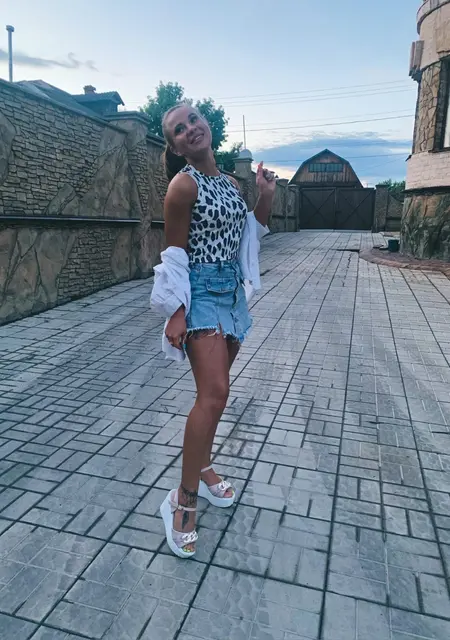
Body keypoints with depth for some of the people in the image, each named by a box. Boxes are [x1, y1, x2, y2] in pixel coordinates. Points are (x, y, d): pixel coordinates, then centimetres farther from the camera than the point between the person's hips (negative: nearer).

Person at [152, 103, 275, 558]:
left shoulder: (230, 183, 12)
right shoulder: (183, 184, -10)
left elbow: (247, 234, 21)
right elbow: (175, 254, -12)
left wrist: (266, 197, 8)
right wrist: (176, 311, -17)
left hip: (232, 290, 8)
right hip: (202, 291, -8)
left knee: (214, 390, 14)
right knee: (215, 393, -18)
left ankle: (201, 470, 31)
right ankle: (183, 500, -5)